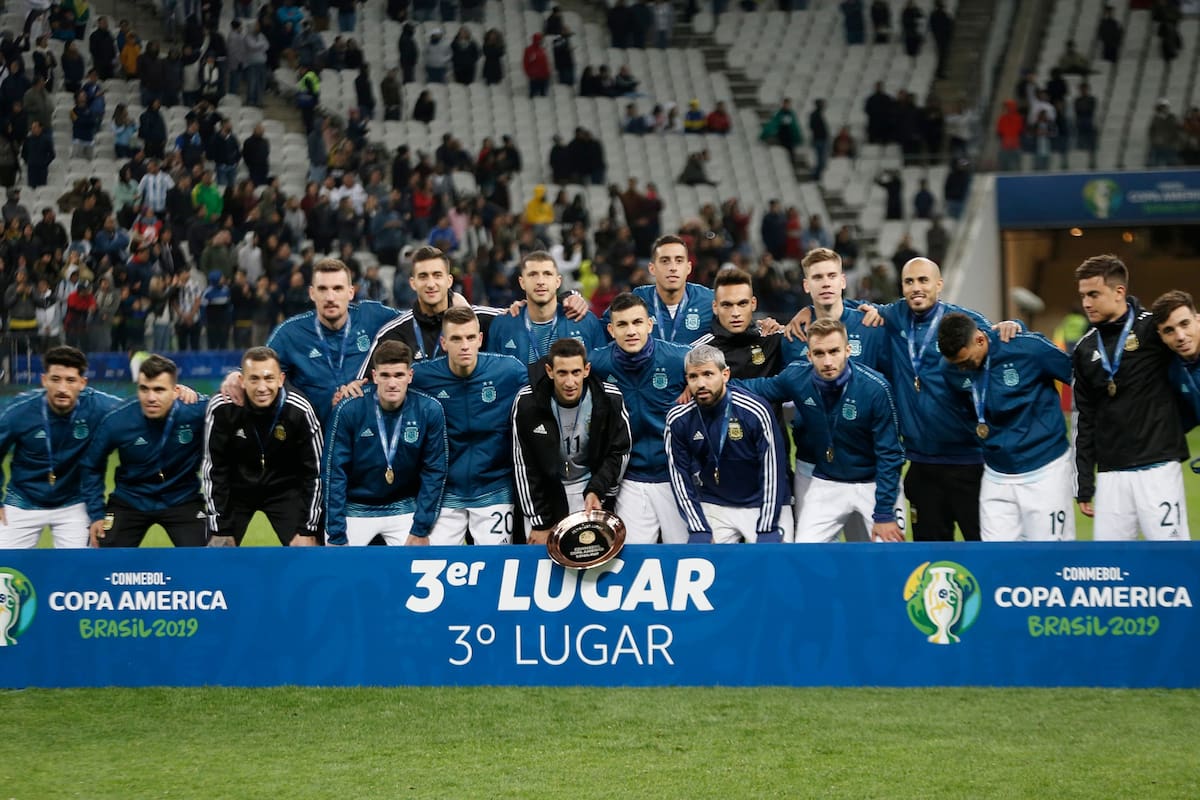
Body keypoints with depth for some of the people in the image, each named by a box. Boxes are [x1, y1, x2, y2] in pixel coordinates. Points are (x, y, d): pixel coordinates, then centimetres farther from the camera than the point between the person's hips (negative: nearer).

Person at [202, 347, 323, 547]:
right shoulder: (222, 409, -24)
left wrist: (308, 530, -12)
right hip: (235, 489, 0)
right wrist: (220, 529, -13)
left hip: (284, 489, 0)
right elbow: (213, 470, -14)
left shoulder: (298, 410, -24)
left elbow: (314, 472, -13)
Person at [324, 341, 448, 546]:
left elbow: (433, 471, -7)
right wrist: (336, 536, -15)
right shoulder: (349, 410, -18)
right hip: (354, 510, -1)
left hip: (404, 510, 1)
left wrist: (421, 530, -9)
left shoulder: (429, 411, -15)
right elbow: (335, 473, -14)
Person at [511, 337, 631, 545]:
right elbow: (523, 464, -10)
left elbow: (620, 452, -3)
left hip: (595, 490, 1)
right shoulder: (527, 402, -17)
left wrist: (596, 490, -18)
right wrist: (539, 523, -10)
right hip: (546, 494, 0)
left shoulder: (610, 399, -16)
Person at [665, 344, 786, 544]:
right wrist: (699, 531, -7)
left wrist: (767, 531, -15)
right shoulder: (679, 420, -9)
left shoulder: (755, 411, -18)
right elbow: (680, 477, -2)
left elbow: (773, 470, -14)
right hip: (712, 508, 2)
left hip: (760, 504, -2)